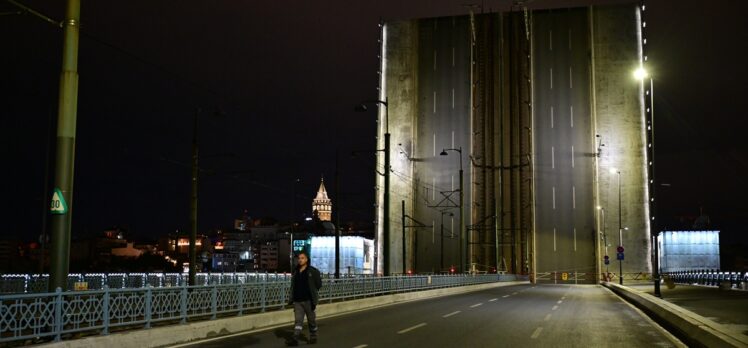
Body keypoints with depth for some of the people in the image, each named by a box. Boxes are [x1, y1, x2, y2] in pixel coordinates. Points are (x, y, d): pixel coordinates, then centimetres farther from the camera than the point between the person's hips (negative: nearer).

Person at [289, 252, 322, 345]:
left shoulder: (313, 271, -4)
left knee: (311, 319, 8)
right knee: (298, 320, -4)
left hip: (308, 300, -3)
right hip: (297, 300, 3)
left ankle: (313, 337, 22)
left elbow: (318, 284, -1)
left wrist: (313, 294, -1)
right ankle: (295, 338, -11)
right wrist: (292, 298, 8)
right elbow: (293, 285, 16)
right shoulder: (295, 271, 11)